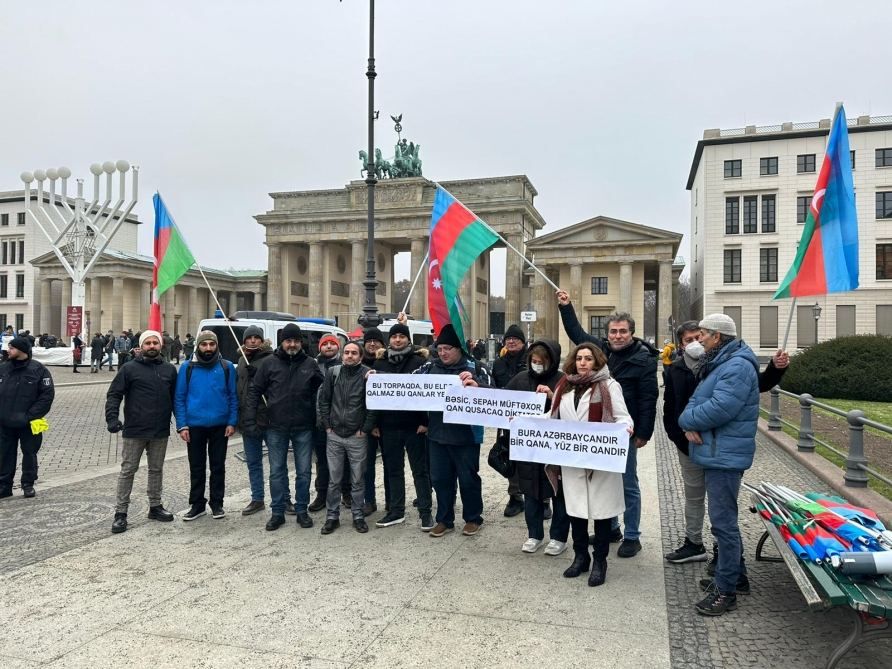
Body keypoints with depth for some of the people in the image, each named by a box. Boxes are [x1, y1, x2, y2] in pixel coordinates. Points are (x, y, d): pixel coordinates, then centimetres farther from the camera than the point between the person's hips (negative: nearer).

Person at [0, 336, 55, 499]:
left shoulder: (38, 369, -8)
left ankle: (28, 484, 23)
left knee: (29, 454, 9)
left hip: (29, 424, -3)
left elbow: (47, 394, -10)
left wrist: (31, 415, -15)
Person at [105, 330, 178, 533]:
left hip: (161, 431, 4)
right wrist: (112, 418, -18)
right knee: (128, 470, 3)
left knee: (156, 469, 14)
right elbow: (114, 395, -5)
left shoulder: (169, 370, 8)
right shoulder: (129, 369, -3)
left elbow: (176, 398, 13)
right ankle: (121, 512, 11)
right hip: (134, 431, -3)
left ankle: (155, 506, 26)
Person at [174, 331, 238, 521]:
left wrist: (232, 422, -4)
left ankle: (217, 503, 22)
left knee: (218, 466, 9)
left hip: (220, 426, 0)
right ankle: (197, 504, 22)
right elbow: (179, 398, 1)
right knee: (197, 467, 10)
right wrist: (181, 425, -6)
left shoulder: (227, 367, 0)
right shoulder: (187, 368, 0)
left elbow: (233, 396, 3)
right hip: (194, 426, 0)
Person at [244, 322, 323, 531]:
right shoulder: (270, 363, 0)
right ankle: (277, 512, 20)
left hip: (303, 428, 0)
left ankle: (302, 511, 21)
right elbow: (255, 391, 2)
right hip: (276, 428, 0)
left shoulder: (310, 364, 2)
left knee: (304, 471, 8)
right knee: (277, 471, 8)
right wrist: (250, 420, -4)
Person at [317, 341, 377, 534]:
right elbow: (323, 400, 7)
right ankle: (332, 516, 21)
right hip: (334, 435, 2)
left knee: (357, 480, 7)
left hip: (357, 436, -2)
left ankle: (358, 516, 21)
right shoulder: (332, 372, 2)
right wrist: (327, 425, 2)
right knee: (334, 479, 9)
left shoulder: (367, 374, -6)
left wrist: (365, 428, -7)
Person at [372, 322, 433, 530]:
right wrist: (374, 423, 5)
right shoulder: (380, 363, 8)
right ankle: (396, 511, 23)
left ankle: (425, 511, 12)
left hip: (414, 426, -4)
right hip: (388, 426, 4)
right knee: (393, 470, 12)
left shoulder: (419, 361, -4)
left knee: (420, 470, 4)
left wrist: (425, 421, -13)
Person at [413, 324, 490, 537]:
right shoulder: (431, 366, 3)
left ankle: (473, 518, 29)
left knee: (468, 478, 10)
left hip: (465, 434, -4)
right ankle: (444, 520, 30)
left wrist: (476, 386, -40)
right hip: (437, 433, 4)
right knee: (440, 478, 14)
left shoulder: (474, 368, -8)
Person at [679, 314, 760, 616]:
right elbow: (697, 400, 12)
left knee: (723, 522, -5)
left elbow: (720, 408, -28)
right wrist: (690, 425, -8)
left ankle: (726, 591, 4)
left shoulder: (737, 366, -18)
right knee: (724, 519, 21)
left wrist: (687, 419, -13)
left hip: (725, 456, -11)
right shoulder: (718, 364, 17)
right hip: (716, 453, 11)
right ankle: (734, 573, 35)